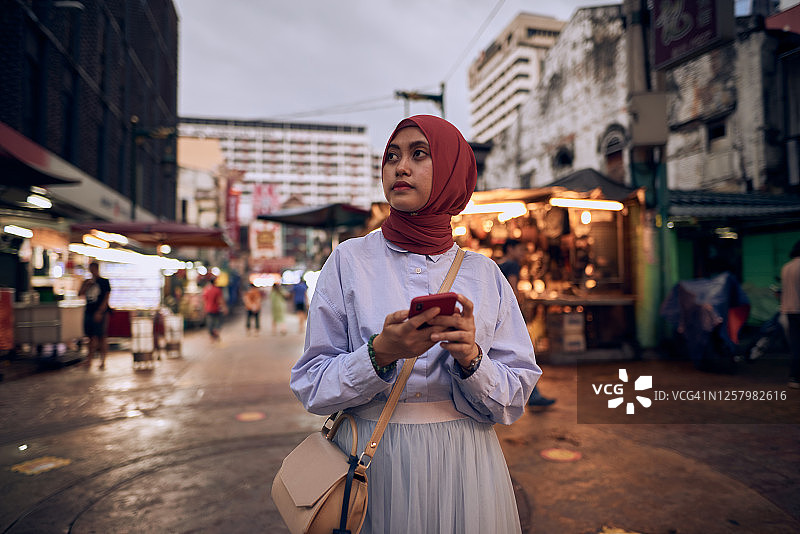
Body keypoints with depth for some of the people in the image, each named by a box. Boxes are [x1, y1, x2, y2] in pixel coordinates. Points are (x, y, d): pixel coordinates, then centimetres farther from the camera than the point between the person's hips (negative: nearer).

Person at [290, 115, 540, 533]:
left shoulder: (483, 274, 0)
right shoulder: (350, 260, -4)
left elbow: (514, 400, -1)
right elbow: (310, 387, -6)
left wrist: (471, 358, -19)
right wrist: (379, 354, -22)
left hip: (462, 466, 2)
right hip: (370, 462, -1)